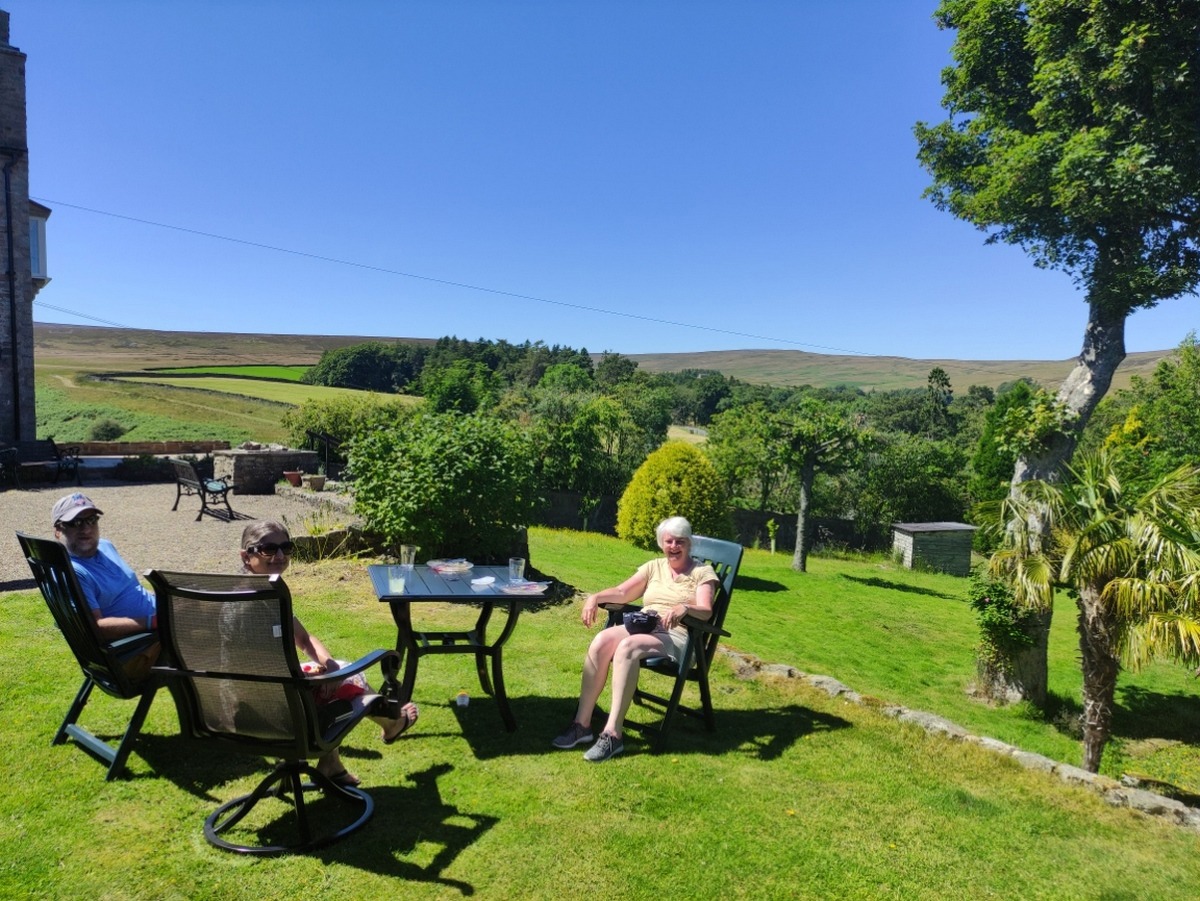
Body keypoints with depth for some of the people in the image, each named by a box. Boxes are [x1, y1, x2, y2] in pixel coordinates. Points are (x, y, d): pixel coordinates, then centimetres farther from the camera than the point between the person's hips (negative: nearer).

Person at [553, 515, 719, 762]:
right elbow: (622, 593, 12)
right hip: (640, 627, 5)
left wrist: (685, 608, -33)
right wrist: (596, 597, -8)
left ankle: (612, 734, -34)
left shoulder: (703, 572, 5)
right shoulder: (654, 566, 19)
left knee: (626, 647, -35)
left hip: (676, 637, -4)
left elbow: (706, 612, -11)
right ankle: (582, 723, -21)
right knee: (602, 640, -28)